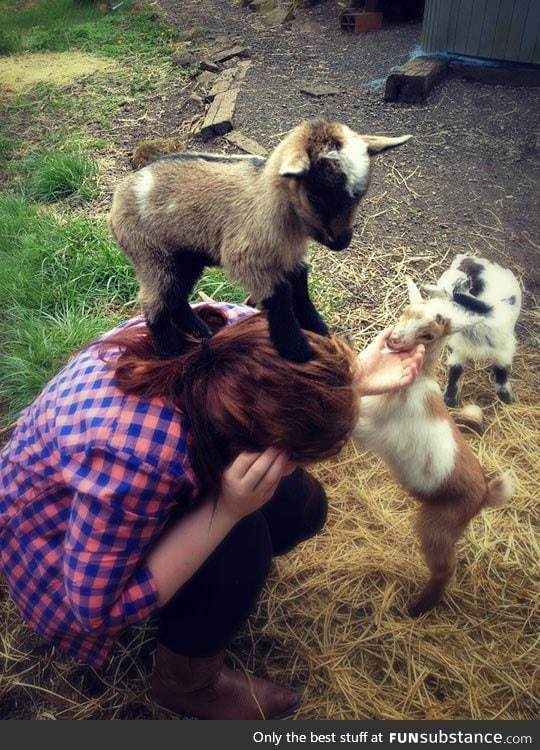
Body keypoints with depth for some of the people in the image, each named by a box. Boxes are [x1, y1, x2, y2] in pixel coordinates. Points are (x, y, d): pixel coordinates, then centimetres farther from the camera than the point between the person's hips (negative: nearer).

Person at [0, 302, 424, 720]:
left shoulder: (235, 330, -25)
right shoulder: (134, 462, -44)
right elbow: (99, 607, -28)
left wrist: (354, 379, -18)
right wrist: (227, 511, -38)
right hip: (58, 528, -6)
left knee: (301, 506, -6)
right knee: (240, 541, -28)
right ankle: (186, 683, 1)